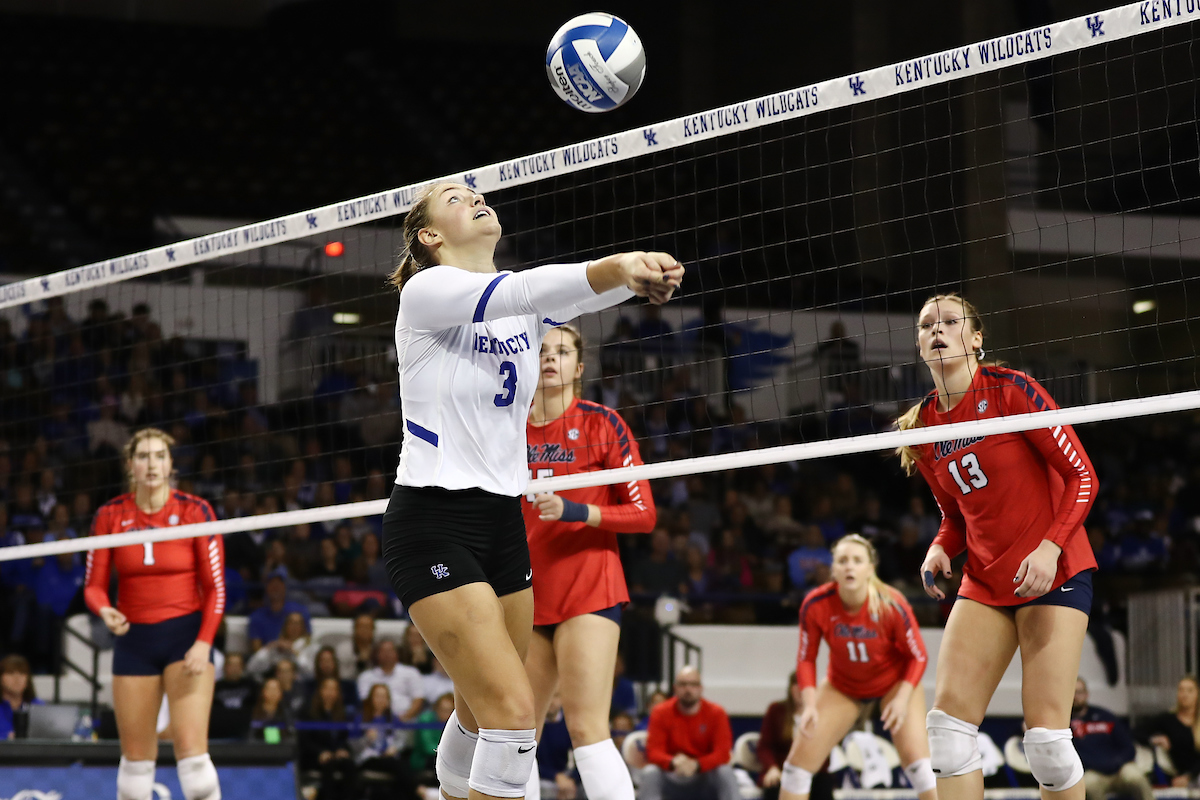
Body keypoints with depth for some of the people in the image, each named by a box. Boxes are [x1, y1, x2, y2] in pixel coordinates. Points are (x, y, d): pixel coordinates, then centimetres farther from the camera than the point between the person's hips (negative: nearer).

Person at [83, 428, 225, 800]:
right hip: (134, 639, 2)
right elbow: (94, 585, 3)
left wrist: (203, 643, -16)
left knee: (191, 751, -15)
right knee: (136, 755, 4)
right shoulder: (110, 515, 0)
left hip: (186, 634, -2)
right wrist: (105, 611, -20)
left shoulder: (195, 511, -5)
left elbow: (215, 587, -4)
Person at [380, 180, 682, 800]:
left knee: (480, 717, 13)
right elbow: (516, 293, -28)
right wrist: (616, 267, -43)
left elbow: (582, 294, -11)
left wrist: (639, 276, -34)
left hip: (503, 524, 7)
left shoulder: (528, 306, 10)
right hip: (433, 523, -7)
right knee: (512, 711, -18)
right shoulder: (426, 291, -10)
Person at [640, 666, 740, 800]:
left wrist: (696, 764, -34)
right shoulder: (661, 713, -5)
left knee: (726, 772, -30)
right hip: (671, 777, 0)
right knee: (649, 773, -30)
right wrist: (673, 762, -37)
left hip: (705, 774, 0)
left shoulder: (716, 713, -6)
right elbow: (653, 752, -13)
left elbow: (722, 753, -14)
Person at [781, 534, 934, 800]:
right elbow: (806, 659, -10)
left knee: (916, 757, -21)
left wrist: (902, 698, -26)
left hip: (894, 683, -2)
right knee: (799, 759, -7)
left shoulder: (891, 605, -28)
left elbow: (918, 656, -14)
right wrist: (809, 705, -22)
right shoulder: (816, 605, -24)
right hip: (842, 686, 2)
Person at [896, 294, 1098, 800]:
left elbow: (1082, 475, -10)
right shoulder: (923, 427, 6)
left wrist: (1051, 546, -22)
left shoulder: (1010, 389, -10)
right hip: (985, 582, 5)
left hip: (1053, 572, -5)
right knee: (947, 722, -10)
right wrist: (940, 550, -4)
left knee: (1046, 735, -14)